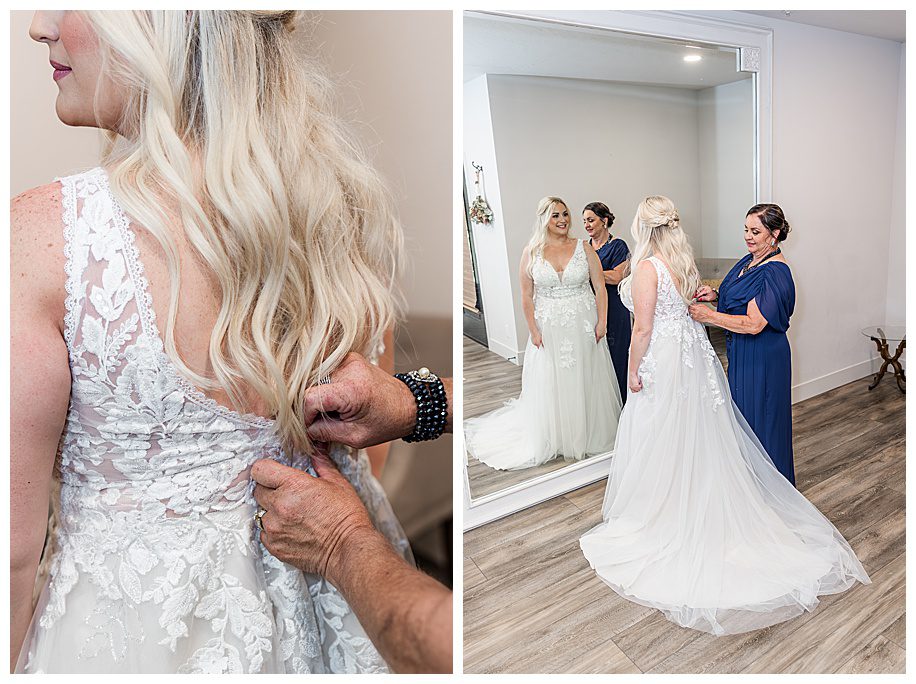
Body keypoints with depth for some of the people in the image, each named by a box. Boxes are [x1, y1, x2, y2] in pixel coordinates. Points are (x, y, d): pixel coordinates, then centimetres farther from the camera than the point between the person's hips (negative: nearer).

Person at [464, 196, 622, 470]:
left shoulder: (584, 248, 0)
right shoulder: (531, 253, -2)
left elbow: (600, 288, 1)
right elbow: (527, 296, -1)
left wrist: (601, 322, -6)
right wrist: (534, 331, -5)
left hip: (583, 326, 1)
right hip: (548, 328, -1)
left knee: (587, 381, 10)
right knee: (550, 385, 7)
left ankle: (589, 436, 29)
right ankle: (556, 439, 25)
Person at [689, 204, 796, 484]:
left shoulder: (775, 272, -22)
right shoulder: (750, 259, 6)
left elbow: (753, 324, -27)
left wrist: (709, 315, -26)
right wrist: (715, 294, -2)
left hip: (762, 357, -9)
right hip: (741, 353, 9)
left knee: (760, 417, 4)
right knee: (743, 412, 19)